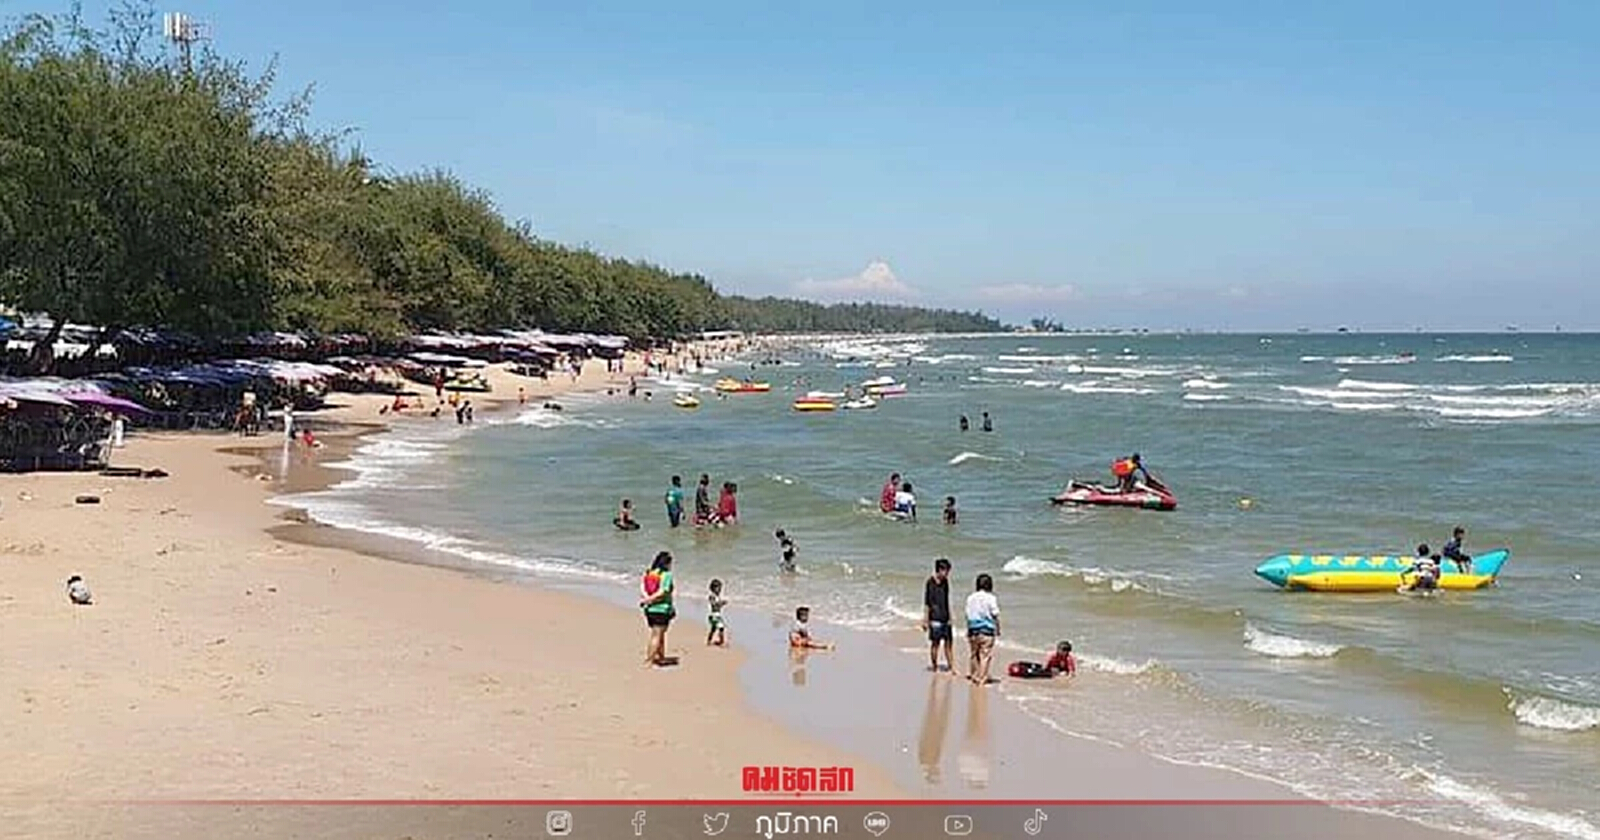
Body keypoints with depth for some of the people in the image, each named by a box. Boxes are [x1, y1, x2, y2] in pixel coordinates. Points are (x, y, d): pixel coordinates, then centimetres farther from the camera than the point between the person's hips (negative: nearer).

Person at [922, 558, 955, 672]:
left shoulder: (945, 582, 9)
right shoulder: (930, 583, -11)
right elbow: (926, 603, -11)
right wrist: (926, 620, -13)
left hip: (945, 619, 6)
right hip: (935, 619, -6)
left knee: (949, 642, 7)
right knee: (935, 643, 1)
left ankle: (951, 667, 12)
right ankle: (934, 666, 11)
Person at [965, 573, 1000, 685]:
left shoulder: (970, 598, 3)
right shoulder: (991, 598, -9)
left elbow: (968, 615, 7)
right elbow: (995, 615, -7)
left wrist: (969, 630, 16)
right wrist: (998, 629, 4)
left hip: (973, 630, 5)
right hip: (987, 630, -5)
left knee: (974, 654, 17)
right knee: (985, 655, 2)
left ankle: (972, 674, 24)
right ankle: (982, 679, 3)